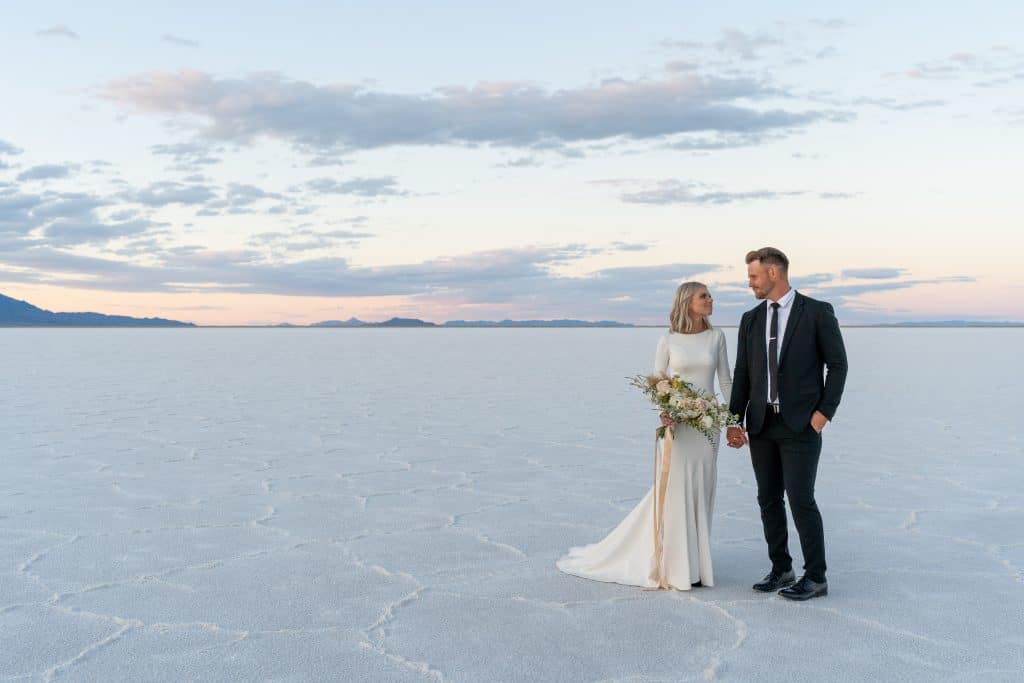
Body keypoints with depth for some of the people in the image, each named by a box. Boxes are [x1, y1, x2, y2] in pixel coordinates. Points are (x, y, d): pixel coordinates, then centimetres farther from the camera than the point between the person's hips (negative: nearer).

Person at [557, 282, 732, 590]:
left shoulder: (716, 336, 5)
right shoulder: (668, 341, -1)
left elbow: (726, 381, 8)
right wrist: (663, 412, -17)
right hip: (676, 424, -2)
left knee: (699, 493, 6)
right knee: (674, 492, -2)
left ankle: (693, 562, 18)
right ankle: (673, 566, 10)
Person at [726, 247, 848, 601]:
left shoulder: (817, 312, -5)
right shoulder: (751, 319, 9)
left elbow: (837, 364, -3)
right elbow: (742, 373, 9)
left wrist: (824, 412, -10)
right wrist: (734, 421, 3)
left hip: (801, 425, -5)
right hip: (761, 424, 5)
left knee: (801, 500, -6)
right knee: (769, 499, 9)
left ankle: (815, 577, 9)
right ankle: (781, 569, 22)